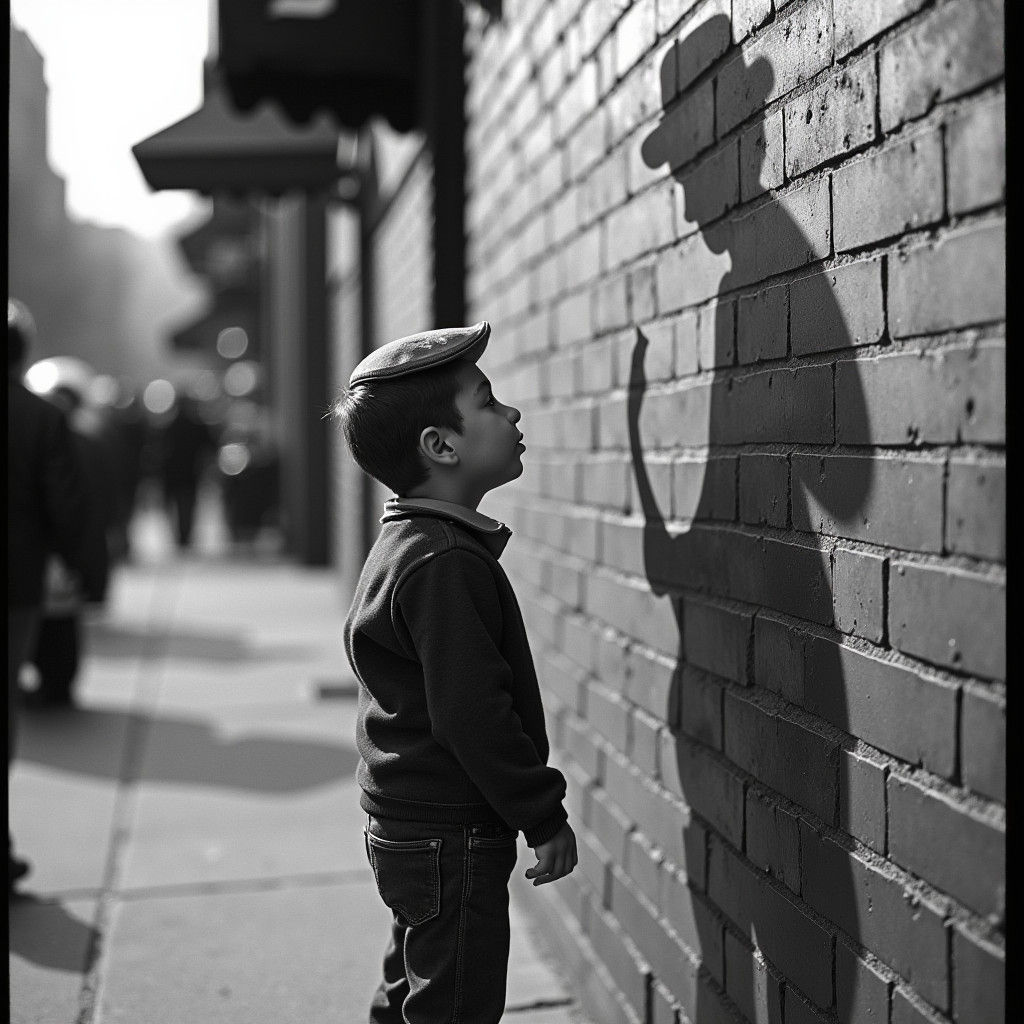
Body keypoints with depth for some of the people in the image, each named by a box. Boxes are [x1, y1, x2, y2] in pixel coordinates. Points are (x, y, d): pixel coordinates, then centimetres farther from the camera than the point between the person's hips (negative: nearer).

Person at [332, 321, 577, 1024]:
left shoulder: (409, 543, 10)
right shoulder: (445, 565, -23)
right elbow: (473, 715, -25)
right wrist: (544, 815, -16)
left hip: (409, 828, 10)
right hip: (452, 839, -10)